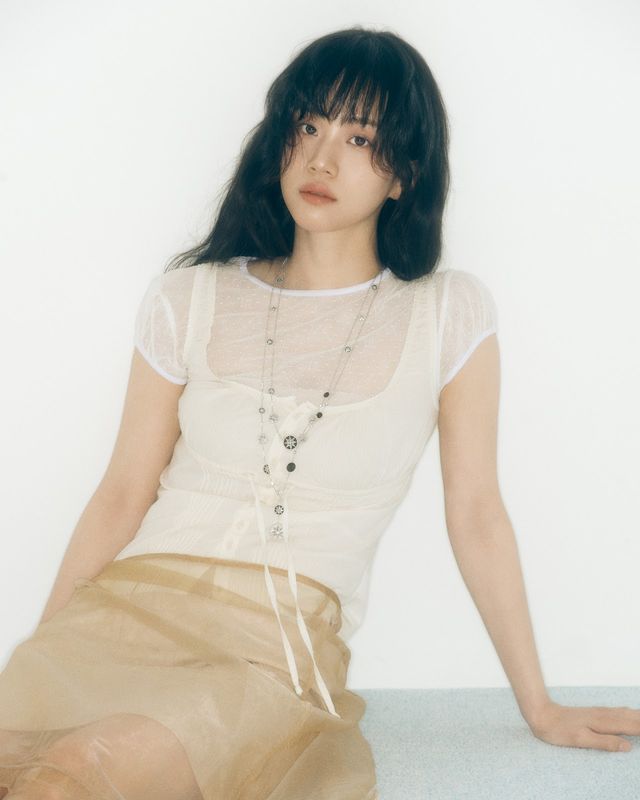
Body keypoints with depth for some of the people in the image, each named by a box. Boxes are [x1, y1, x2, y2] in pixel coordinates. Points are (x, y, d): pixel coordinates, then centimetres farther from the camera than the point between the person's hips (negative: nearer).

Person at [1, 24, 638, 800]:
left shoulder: (450, 314, 4)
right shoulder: (188, 298, 10)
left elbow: (476, 517, 8)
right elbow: (121, 495, 11)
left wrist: (540, 706, 12)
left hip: (285, 648, -2)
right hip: (131, 606, 3)